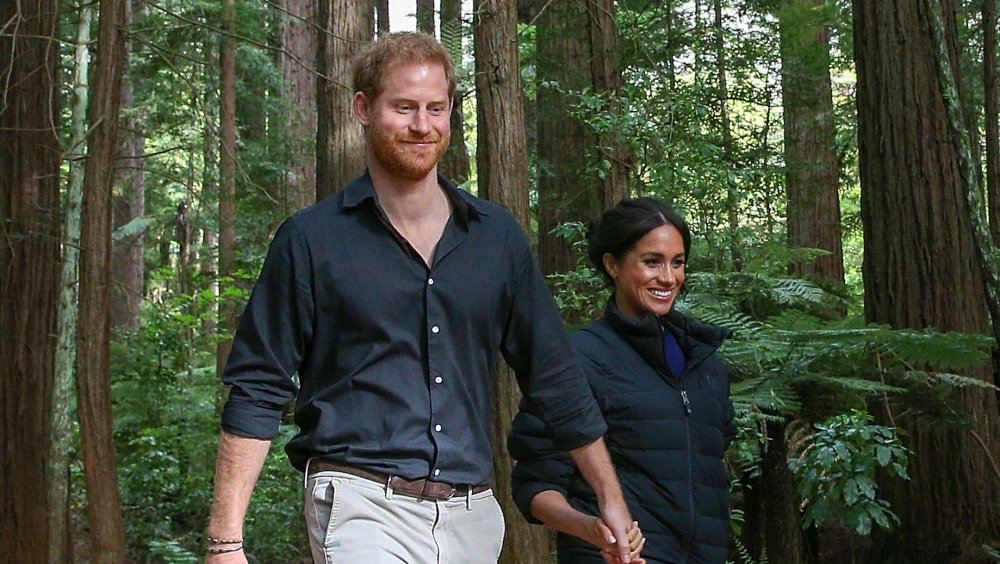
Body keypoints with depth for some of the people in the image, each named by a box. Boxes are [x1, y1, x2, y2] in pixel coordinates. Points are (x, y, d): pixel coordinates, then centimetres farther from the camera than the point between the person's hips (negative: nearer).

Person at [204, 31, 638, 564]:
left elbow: (555, 377, 15)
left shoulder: (497, 236, 9)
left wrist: (611, 498, 14)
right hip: (362, 505, -4)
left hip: (473, 515, 4)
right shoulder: (310, 239, 0)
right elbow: (257, 392, -1)